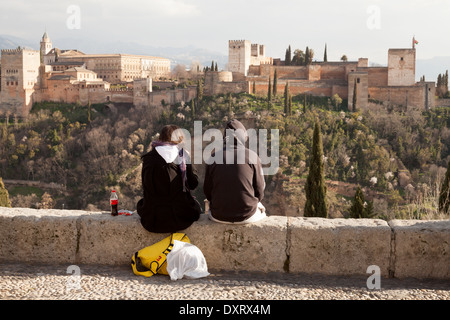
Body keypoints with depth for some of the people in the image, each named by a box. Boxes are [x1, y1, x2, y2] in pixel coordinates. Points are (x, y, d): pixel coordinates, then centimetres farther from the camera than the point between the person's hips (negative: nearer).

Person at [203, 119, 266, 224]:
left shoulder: (213, 157, -5)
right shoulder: (252, 156, -9)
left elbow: (207, 190, 3)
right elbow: (260, 189, -2)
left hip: (219, 216, 1)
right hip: (248, 216, -1)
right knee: (261, 209, 34)